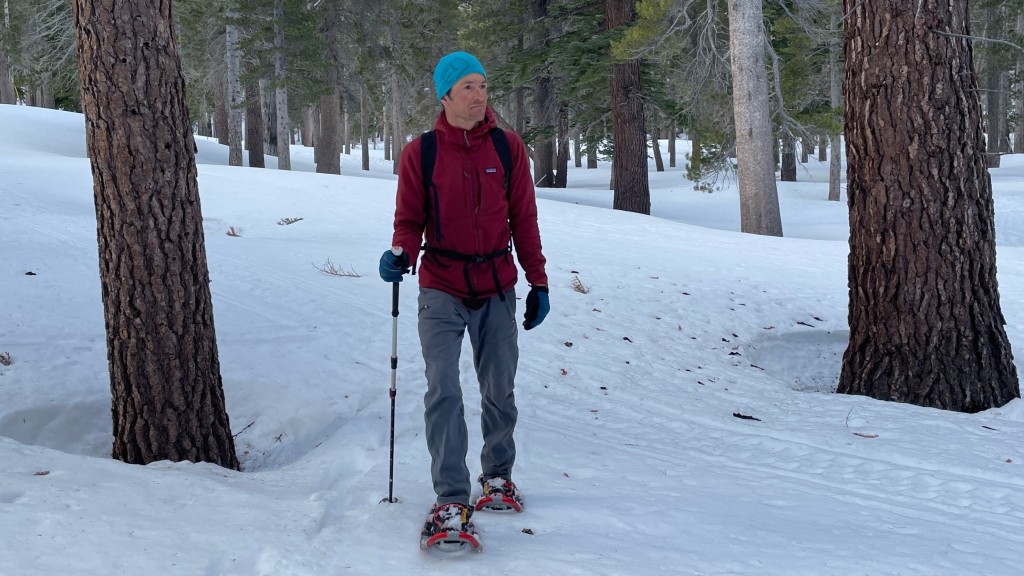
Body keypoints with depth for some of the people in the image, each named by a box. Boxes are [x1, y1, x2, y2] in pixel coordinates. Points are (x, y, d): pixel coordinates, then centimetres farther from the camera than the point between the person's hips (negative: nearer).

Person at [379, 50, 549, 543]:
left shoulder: (508, 147, 1)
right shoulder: (420, 153, -2)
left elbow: (524, 219, 6)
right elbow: (410, 219, 2)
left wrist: (538, 281, 6)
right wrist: (401, 253, -20)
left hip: (498, 291, 2)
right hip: (442, 293, -2)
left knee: (499, 392, 13)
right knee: (444, 393, -11)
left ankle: (497, 476, 33)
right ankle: (451, 497, -5)